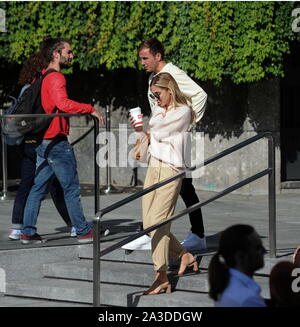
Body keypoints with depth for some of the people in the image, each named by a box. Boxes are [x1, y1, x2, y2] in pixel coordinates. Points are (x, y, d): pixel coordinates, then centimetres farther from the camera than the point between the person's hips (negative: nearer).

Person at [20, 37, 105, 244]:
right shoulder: (56, 77, -15)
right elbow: (62, 103, -31)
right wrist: (90, 109, -26)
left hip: (42, 140, 9)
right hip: (56, 140, -9)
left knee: (38, 188, 9)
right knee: (72, 189, -2)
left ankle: (28, 231, 7)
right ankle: (83, 231, 4)